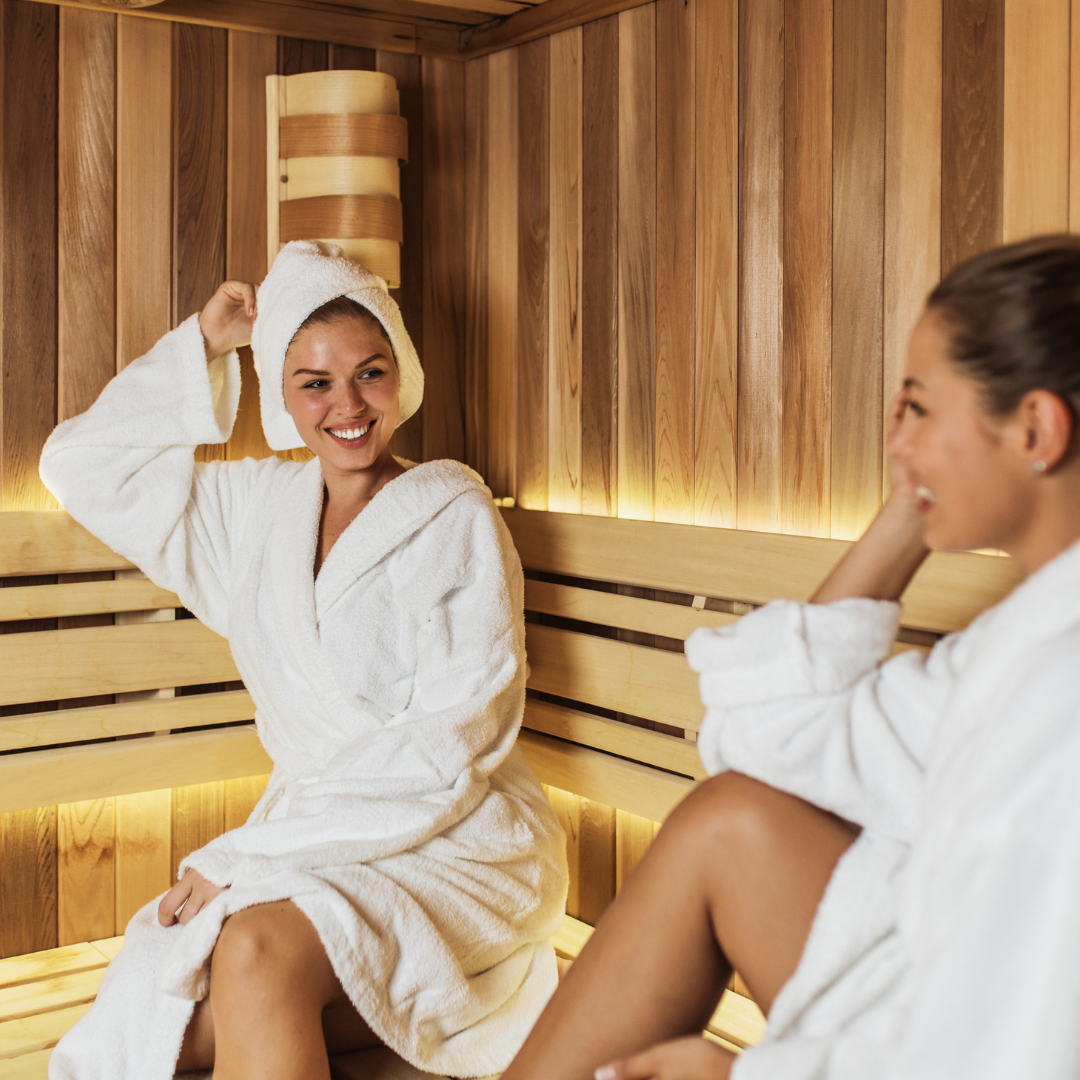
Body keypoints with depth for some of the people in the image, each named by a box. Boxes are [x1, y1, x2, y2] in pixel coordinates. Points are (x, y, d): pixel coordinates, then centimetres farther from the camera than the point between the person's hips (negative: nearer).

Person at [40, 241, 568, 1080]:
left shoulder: (454, 515, -4)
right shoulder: (257, 508, 13)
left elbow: (450, 745, -12)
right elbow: (81, 466, 19)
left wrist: (242, 856, -15)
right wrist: (204, 344, 12)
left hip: (454, 850, -5)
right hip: (307, 846, 5)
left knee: (259, 948, -33)